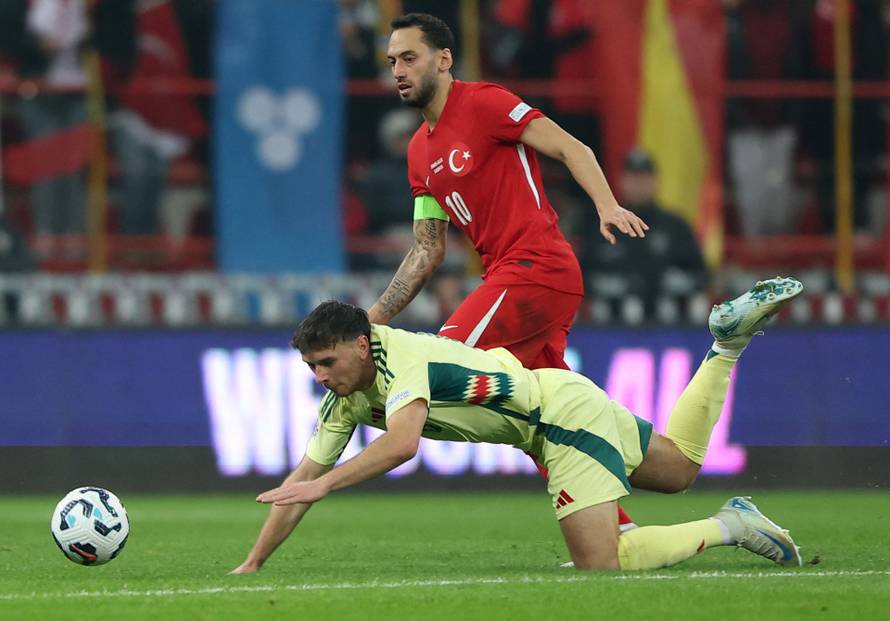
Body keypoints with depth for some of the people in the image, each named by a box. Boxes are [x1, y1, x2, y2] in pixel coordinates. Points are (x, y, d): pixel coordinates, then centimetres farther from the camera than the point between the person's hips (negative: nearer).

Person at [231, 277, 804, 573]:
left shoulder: (400, 358, -28)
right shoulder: (345, 398, -2)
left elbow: (402, 443, -46)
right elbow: (304, 477, 0)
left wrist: (326, 483, -48)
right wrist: (251, 566, -5)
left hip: (567, 409, -9)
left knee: (601, 565, -19)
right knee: (681, 468, 26)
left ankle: (728, 527, -5)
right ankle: (730, 341, 30)